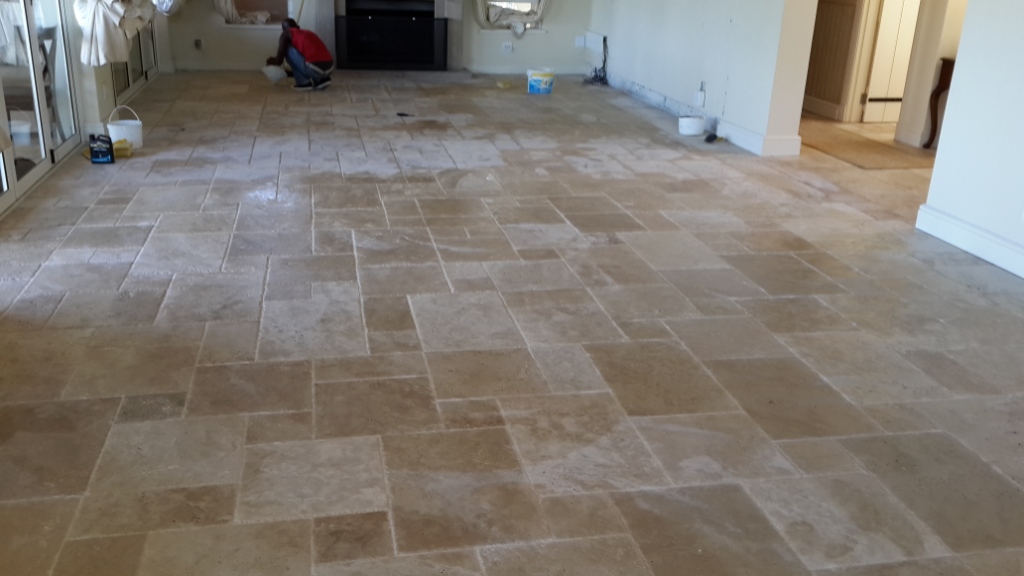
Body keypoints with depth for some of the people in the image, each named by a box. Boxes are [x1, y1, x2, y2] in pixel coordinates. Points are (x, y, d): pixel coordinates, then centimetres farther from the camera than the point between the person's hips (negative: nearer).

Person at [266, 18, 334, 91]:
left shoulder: (286, 33, 11)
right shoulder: (308, 33, 31)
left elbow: (279, 61, 8)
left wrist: (272, 61, 34)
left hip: (314, 70, -7)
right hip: (330, 68, 7)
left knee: (287, 49, 11)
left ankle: (304, 82, 8)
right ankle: (322, 79, 14)